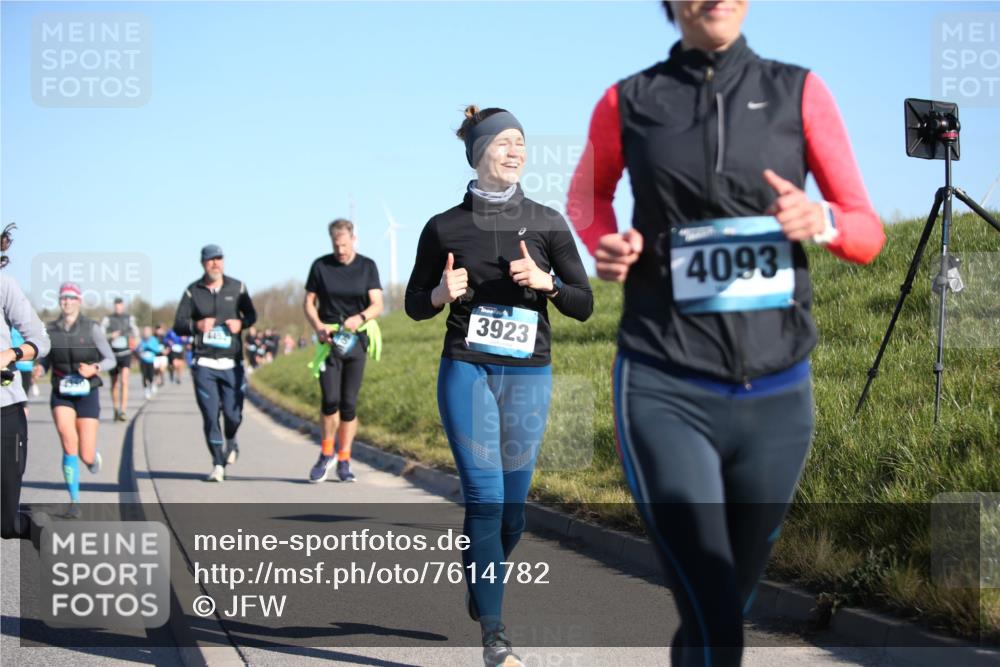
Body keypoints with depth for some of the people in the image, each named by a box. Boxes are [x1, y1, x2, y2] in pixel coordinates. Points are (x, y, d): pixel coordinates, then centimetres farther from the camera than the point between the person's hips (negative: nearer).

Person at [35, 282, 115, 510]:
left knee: (86, 457, -2)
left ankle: (94, 455, 38)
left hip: (87, 395, -1)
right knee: (69, 443, -21)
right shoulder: (50, 329, 0)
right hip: (61, 396, 1)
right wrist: (39, 369, -11)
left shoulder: (92, 328, -6)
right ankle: (74, 500, -10)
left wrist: (94, 369, -21)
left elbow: (111, 360, -2)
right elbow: (46, 360, 11)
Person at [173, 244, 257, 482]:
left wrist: (241, 323, -6)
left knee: (233, 414, -1)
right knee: (210, 415, -5)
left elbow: (251, 314, 17)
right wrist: (196, 325, -17)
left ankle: (231, 441, 33)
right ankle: (218, 464, 6)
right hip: (204, 363, -1)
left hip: (232, 362, 1)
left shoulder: (237, 288, 7)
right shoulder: (193, 291, 3)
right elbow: (178, 324, 4)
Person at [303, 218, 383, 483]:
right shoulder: (320, 266, 3)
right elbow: (308, 302, 8)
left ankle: (344, 462, 9)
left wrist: (361, 318, -22)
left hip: (356, 341, 1)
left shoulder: (367, 267, 5)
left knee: (349, 403, 0)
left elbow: (377, 305, -1)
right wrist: (318, 327, -10)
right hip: (329, 339, -1)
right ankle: (326, 454, 6)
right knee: (330, 399, -14)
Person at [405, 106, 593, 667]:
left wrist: (546, 282, -15)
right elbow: (416, 305, 11)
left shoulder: (548, 223, 3)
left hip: (529, 376, 2)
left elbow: (585, 306, 4)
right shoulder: (444, 227, 2)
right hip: (467, 370, -2)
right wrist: (442, 293, -11)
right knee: (485, 498, -11)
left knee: (513, 505, 6)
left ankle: (482, 585, 37)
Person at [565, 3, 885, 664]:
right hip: (666, 393, -3)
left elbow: (869, 234, 4)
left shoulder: (799, 93, 3)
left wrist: (822, 221, -19)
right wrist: (605, 246, -1)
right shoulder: (629, 102, 1)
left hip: (777, 397, 3)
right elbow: (587, 195, 22)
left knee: (731, 604, 16)